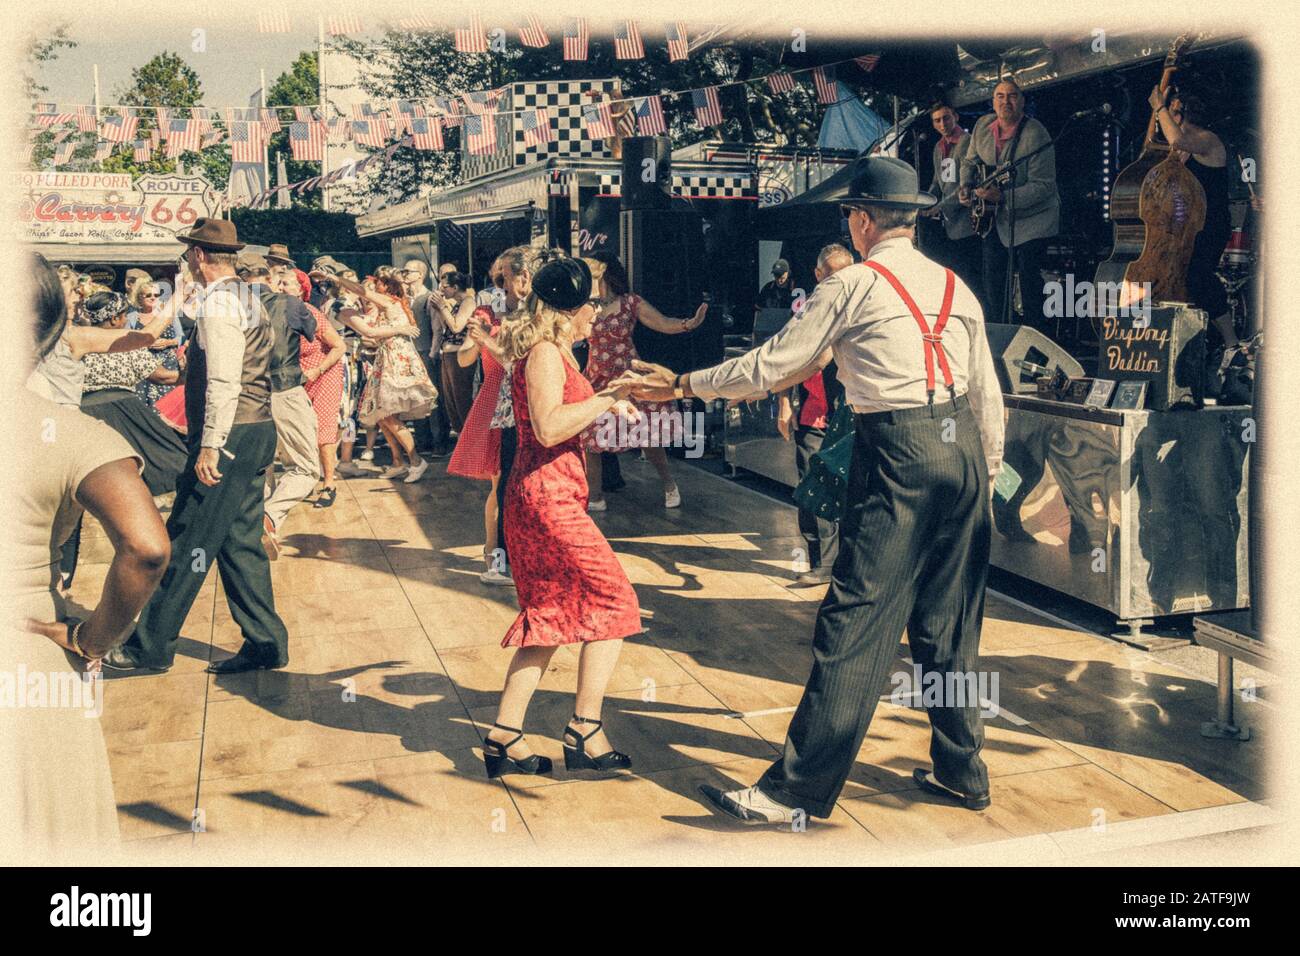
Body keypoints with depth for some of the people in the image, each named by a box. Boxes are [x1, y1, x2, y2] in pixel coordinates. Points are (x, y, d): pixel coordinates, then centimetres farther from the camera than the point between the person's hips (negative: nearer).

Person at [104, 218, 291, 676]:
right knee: (241, 543, 12)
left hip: (229, 437, -10)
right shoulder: (247, 298, 16)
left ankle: (152, 646, 9)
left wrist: (210, 447, -22)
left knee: (186, 543, -1)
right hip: (257, 433, 10)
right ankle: (264, 643, 15)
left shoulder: (217, 303, -14)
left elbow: (224, 384, -21)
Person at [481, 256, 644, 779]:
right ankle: (585, 731, 1)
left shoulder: (554, 352, 17)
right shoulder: (545, 352, -12)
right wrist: (606, 399, -16)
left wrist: (609, 404, 15)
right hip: (548, 494, -10)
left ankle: (505, 737, 14)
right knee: (611, 601, -3)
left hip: (545, 495, 10)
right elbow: (549, 428, -23)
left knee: (549, 615, 12)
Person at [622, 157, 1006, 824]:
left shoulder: (854, 285, -2)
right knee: (949, 622, 17)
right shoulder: (957, 287, 15)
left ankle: (798, 791, 0)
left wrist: (683, 385, 9)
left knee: (855, 623, -6)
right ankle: (961, 769, 27)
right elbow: (988, 394, 17)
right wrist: (987, 470, 28)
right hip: (962, 447, 7)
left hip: (898, 455, -7)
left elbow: (768, 366, -1)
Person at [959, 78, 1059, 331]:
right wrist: (966, 186, -5)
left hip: (1032, 217, -6)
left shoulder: (1035, 135, -22)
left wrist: (1003, 197, -32)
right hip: (994, 215, 6)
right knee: (992, 275, 9)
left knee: (1028, 278, -6)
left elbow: (1044, 186, -25)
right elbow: (970, 161, 15)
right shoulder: (982, 126, -2)